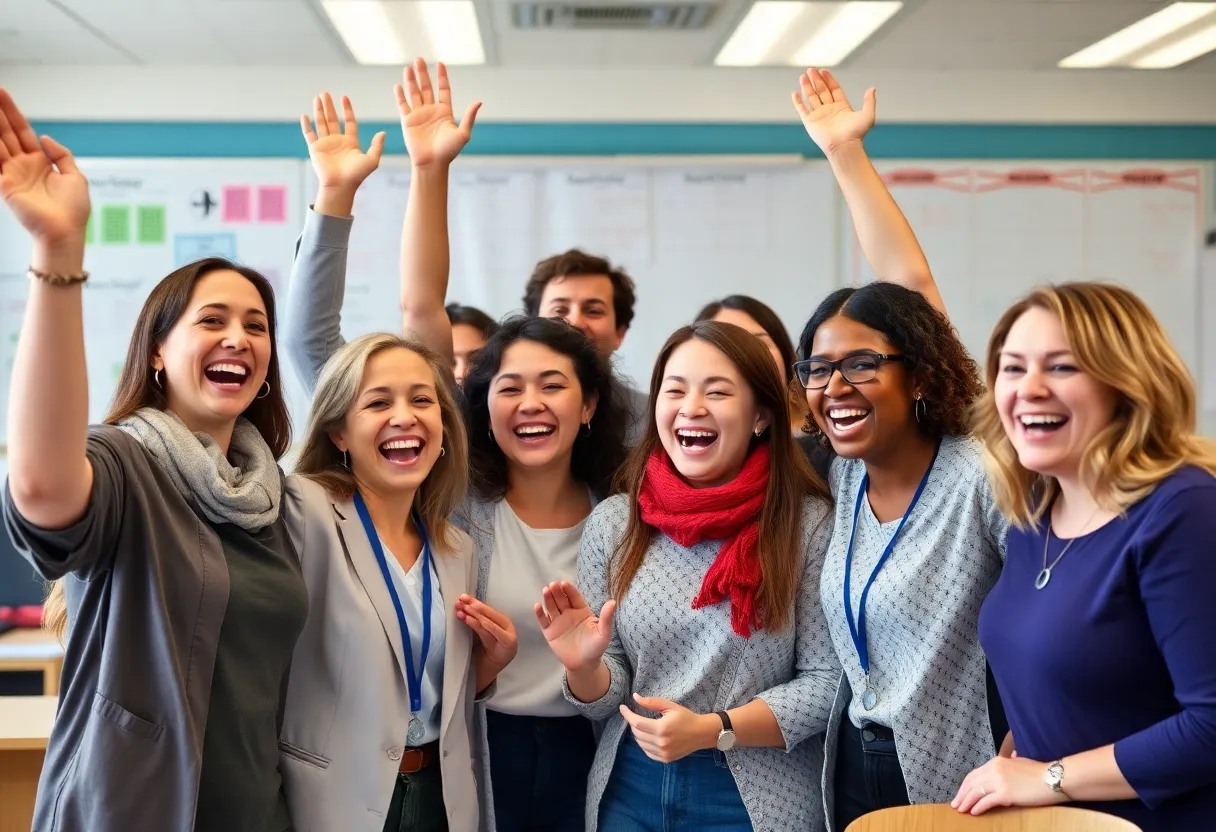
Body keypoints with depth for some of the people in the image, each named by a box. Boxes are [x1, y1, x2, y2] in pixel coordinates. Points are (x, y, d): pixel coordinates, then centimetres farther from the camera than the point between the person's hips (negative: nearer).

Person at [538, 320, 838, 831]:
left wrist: (712, 730, -19)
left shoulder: (808, 522, -10)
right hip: (631, 790, 2)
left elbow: (829, 680, -9)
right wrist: (584, 668, -18)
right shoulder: (612, 523, -2)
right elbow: (608, 699, 3)